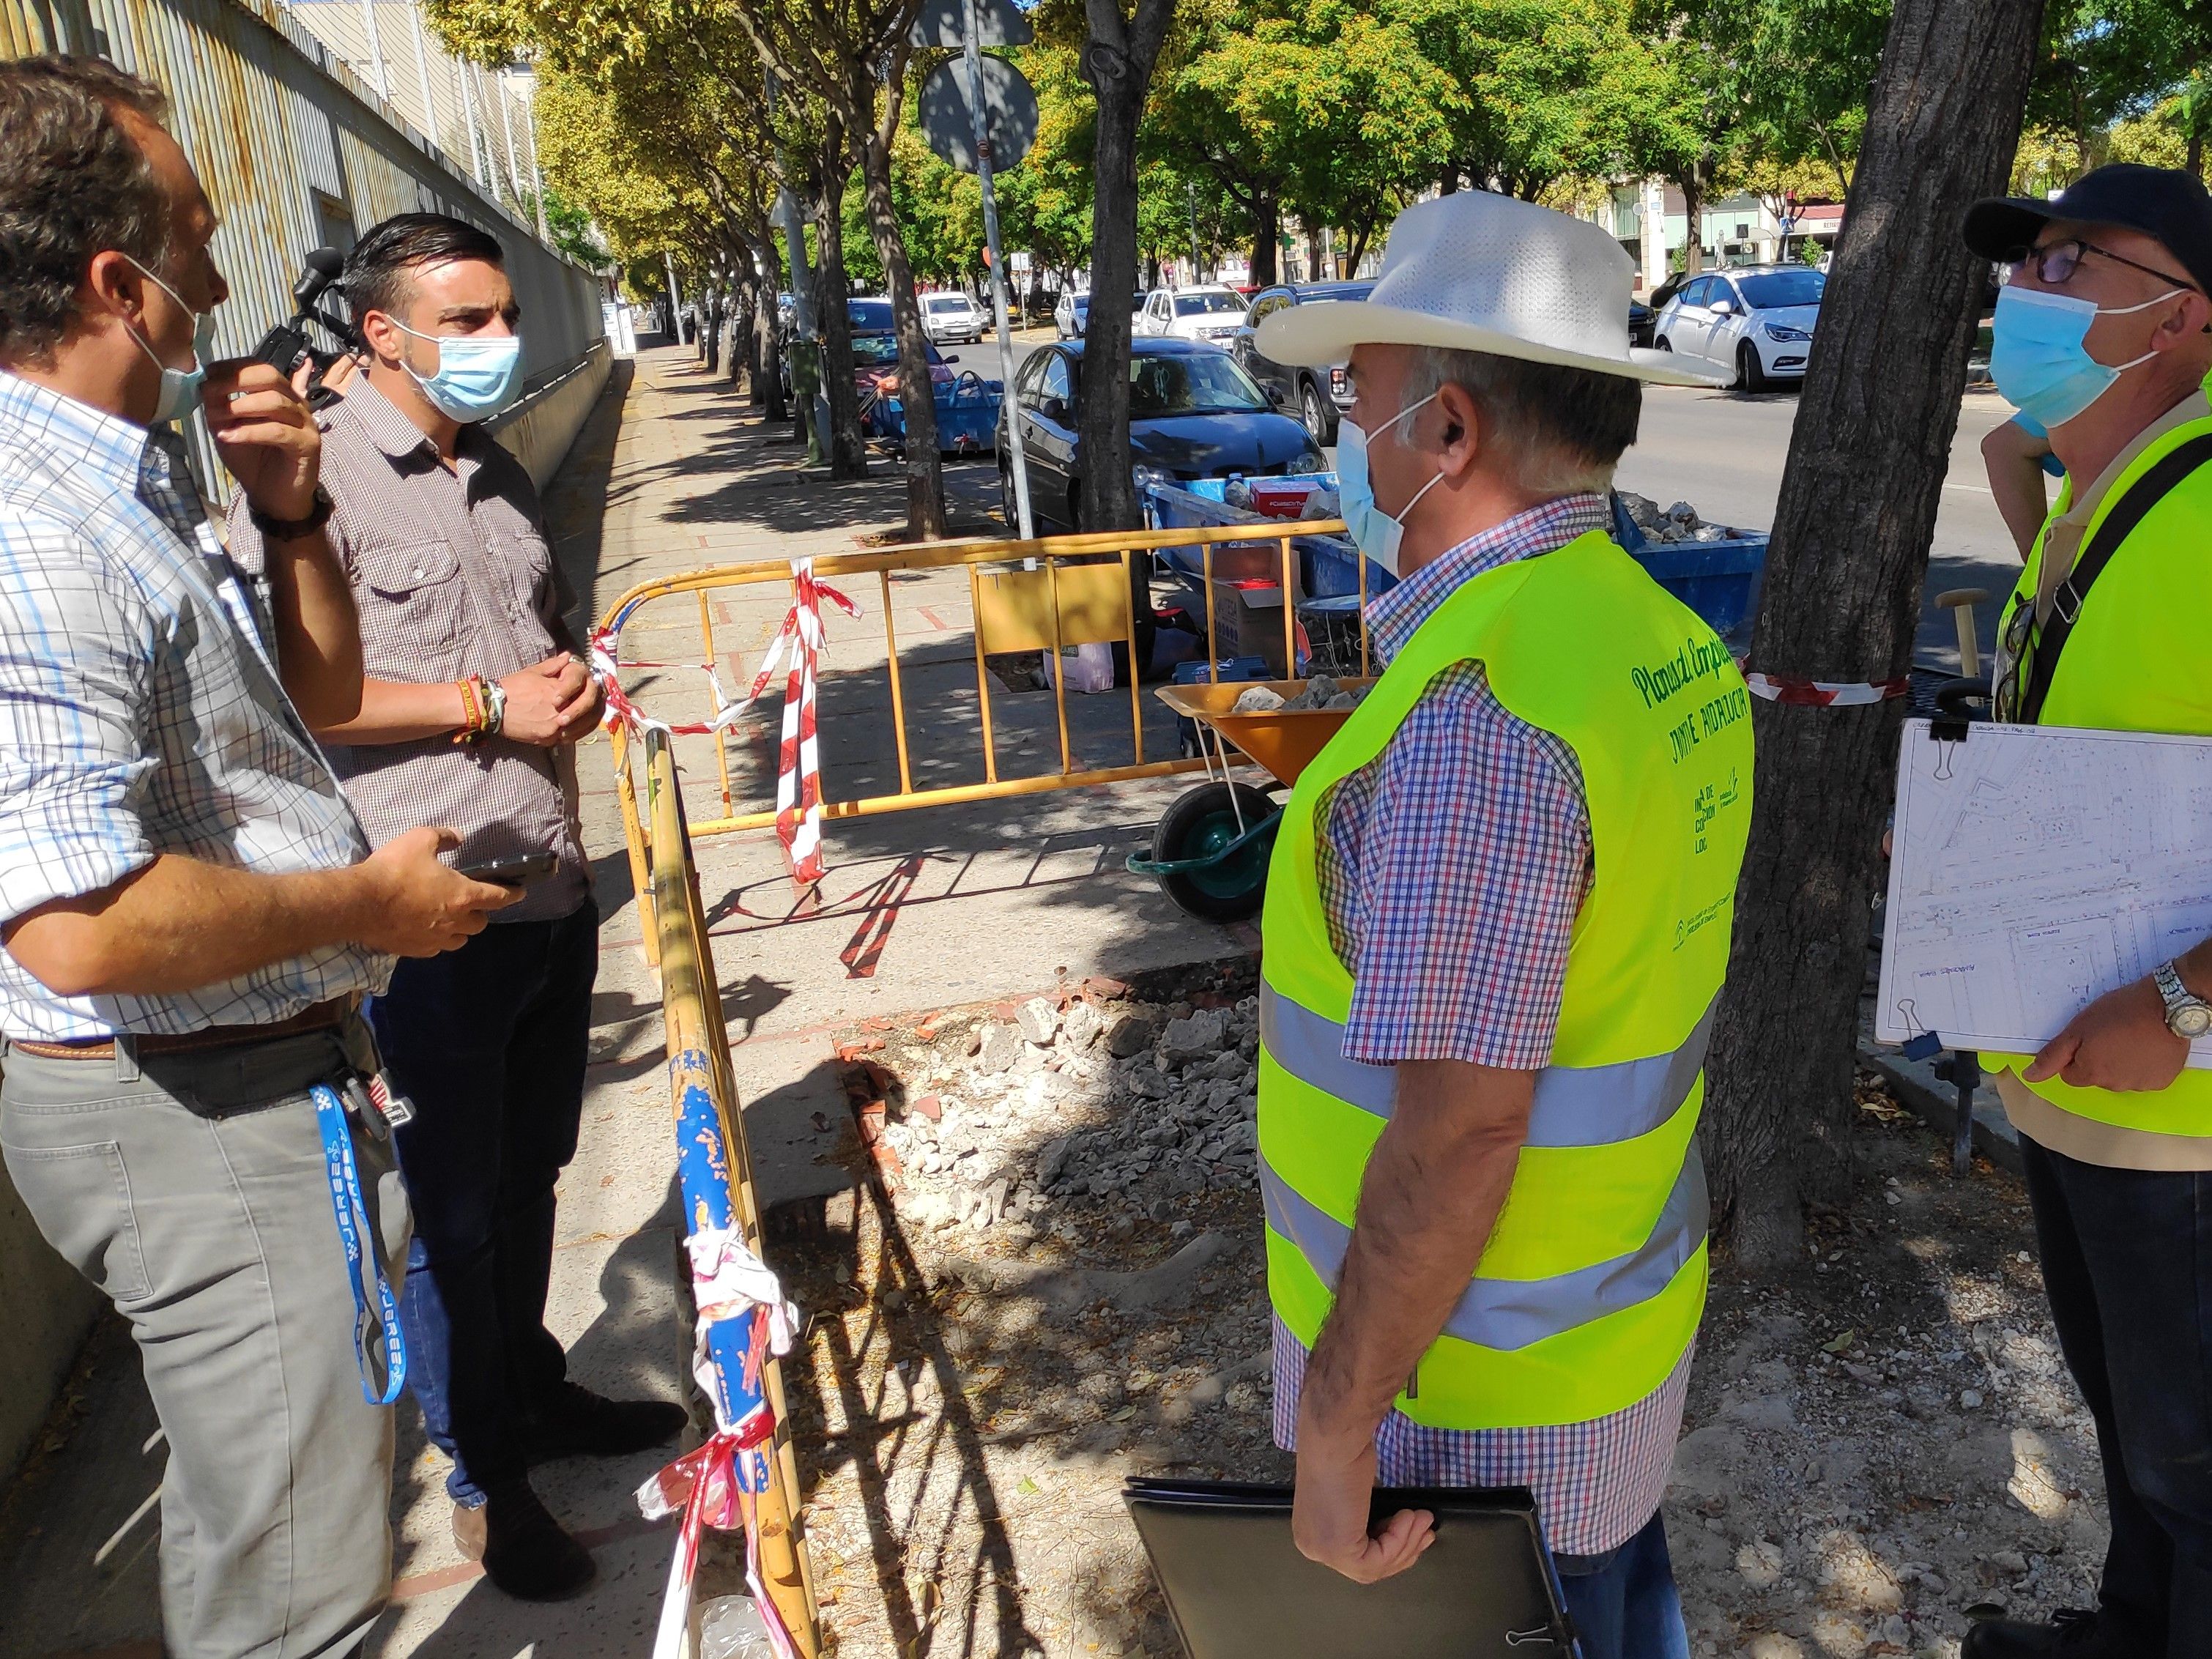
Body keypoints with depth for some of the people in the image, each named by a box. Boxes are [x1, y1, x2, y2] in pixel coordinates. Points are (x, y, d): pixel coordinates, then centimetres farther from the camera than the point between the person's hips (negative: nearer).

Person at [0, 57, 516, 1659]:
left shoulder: (142, 486, 9)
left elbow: (323, 691, 19)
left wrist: (289, 513, 3)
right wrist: (370, 900, -17)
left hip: (277, 1077, 10)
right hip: (195, 1119, -10)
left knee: (258, 1519, 27)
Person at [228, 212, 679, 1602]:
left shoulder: (502, 475, 13)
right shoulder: (319, 478, -13)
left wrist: (574, 678, 3)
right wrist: (484, 705, -17)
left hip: (551, 893, 7)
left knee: (528, 1176, 21)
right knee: (449, 1211, 8)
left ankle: (534, 1390, 41)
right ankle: (485, 1474, 26)